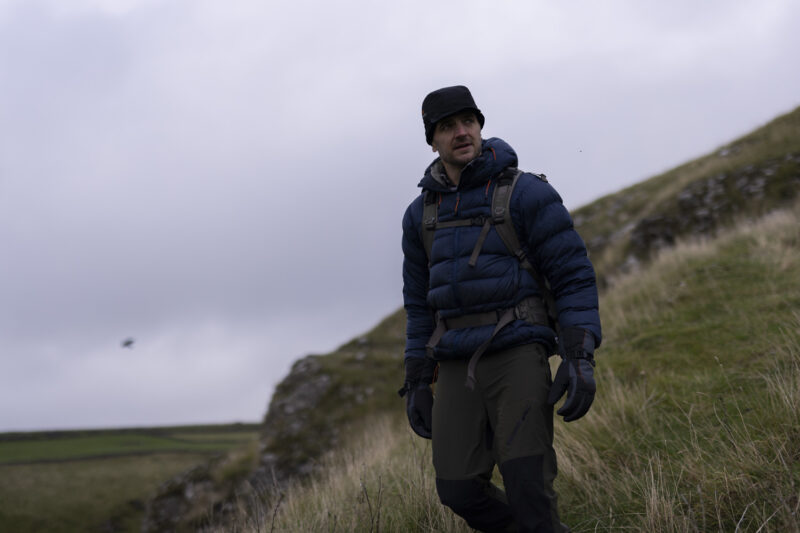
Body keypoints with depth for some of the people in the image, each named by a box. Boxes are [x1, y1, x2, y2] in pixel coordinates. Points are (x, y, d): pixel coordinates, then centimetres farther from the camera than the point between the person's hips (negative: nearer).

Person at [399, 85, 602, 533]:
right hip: (460, 368, 5)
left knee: (527, 485, -17)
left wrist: (581, 359, -17)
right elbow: (421, 300, 18)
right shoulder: (422, 213, 12)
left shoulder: (525, 193, -5)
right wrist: (416, 383, 14)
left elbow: (574, 276, -6)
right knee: (460, 490, -3)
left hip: (518, 356, -5)